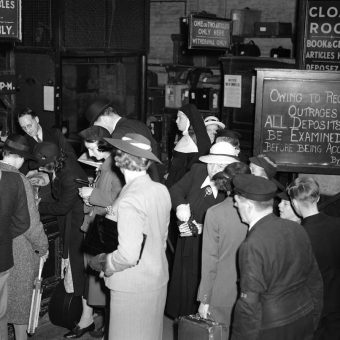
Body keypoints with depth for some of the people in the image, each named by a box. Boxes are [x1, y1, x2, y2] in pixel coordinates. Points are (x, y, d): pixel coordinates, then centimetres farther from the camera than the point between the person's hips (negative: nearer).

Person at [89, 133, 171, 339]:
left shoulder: (129, 200, -24)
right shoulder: (162, 190, -2)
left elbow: (128, 255, -25)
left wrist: (105, 264, -8)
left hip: (133, 287, -7)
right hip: (158, 279, 7)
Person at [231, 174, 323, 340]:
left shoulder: (252, 247, -23)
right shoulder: (296, 229, -1)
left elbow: (249, 303, -22)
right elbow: (315, 280, 8)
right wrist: (313, 319, 19)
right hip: (305, 321, 7)